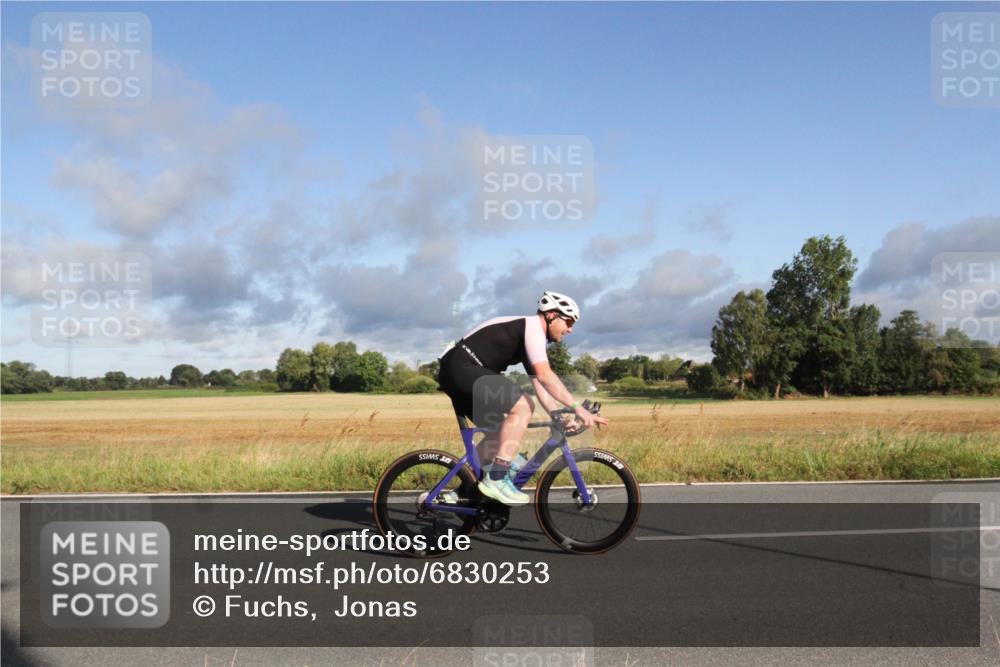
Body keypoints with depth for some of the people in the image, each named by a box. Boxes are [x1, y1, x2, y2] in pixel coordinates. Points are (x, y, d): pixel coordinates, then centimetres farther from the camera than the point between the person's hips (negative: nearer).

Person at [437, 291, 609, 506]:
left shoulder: (529, 335, 21)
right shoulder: (532, 326, -10)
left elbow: (539, 383, 19)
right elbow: (544, 374, -24)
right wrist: (577, 407, -24)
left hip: (455, 372, 11)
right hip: (462, 368, -11)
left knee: (501, 431, 16)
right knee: (522, 408, -19)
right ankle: (496, 480, -16)